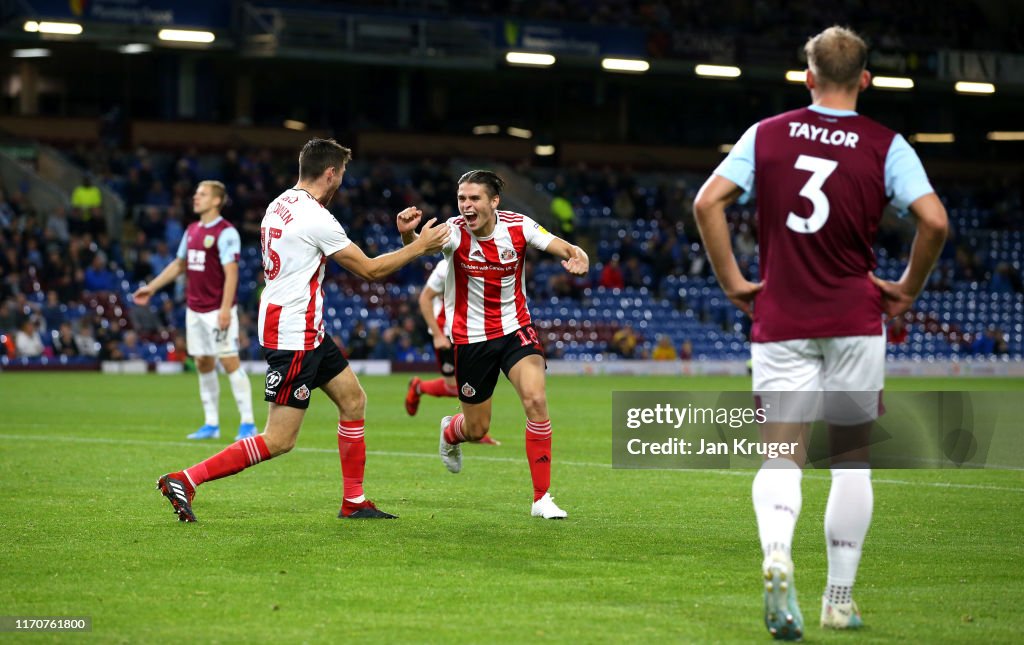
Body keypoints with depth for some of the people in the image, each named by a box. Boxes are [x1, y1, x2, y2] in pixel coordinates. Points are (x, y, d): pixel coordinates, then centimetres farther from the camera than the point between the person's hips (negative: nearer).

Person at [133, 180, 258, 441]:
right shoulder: (192, 230, 13)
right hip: (194, 309, 8)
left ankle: (247, 422, -7)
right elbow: (179, 265, 23)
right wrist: (151, 288, 22)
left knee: (230, 361, -10)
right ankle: (211, 424, 12)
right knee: (203, 364, 8)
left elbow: (231, 272, -17)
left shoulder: (226, 232, -12)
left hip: (217, 310, -8)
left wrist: (225, 308, -24)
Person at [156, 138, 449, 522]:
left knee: (353, 400, 16)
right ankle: (185, 481, -10)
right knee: (279, 440, -9)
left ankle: (354, 502, 21)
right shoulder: (316, 218, -19)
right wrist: (418, 246, 1)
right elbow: (369, 270, -11)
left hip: (307, 332, 10)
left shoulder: (279, 205, 9)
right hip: (294, 335, -10)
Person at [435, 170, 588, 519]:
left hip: (515, 330, 1)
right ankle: (450, 432, 51)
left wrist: (578, 257, -36)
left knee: (536, 400, -22)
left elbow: (564, 248, -11)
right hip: (470, 338, -1)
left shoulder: (518, 226, -11)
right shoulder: (455, 232, -17)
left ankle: (542, 498, -12)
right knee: (476, 428, 8)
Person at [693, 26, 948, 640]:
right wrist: (908, 289, 2)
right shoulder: (886, 145, -2)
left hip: (780, 322, 1)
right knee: (852, 458, 12)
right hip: (855, 320, -1)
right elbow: (934, 220, -13)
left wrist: (734, 282, 3)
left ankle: (776, 554, -31)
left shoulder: (767, 135, 3)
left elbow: (708, 202, -4)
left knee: (782, 457, 0)